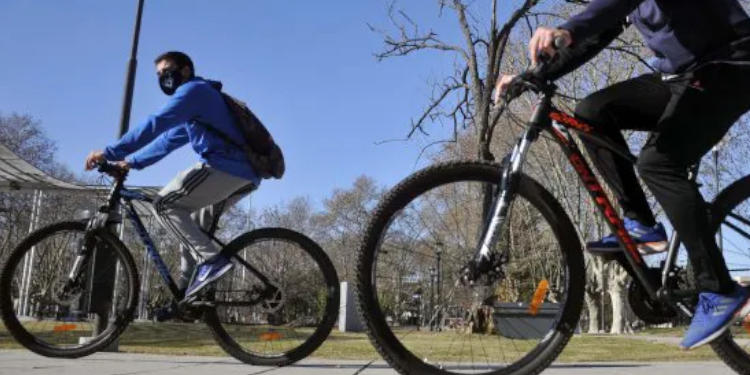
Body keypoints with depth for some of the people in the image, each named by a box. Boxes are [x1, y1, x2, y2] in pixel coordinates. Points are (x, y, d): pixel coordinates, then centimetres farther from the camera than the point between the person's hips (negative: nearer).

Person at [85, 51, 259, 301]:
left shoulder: (194, 89, 0)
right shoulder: (193, 111, 32)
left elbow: (155, 124, -12)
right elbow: (168, 140, 32)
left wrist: (110, 153, -13)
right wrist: (132, 162, 23)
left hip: (225, 166, -10)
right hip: (245, 173, 10)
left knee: (165, 205, -6)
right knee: (195, 225, 19)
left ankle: (211, 260, -16)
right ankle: (189, 293, 17)